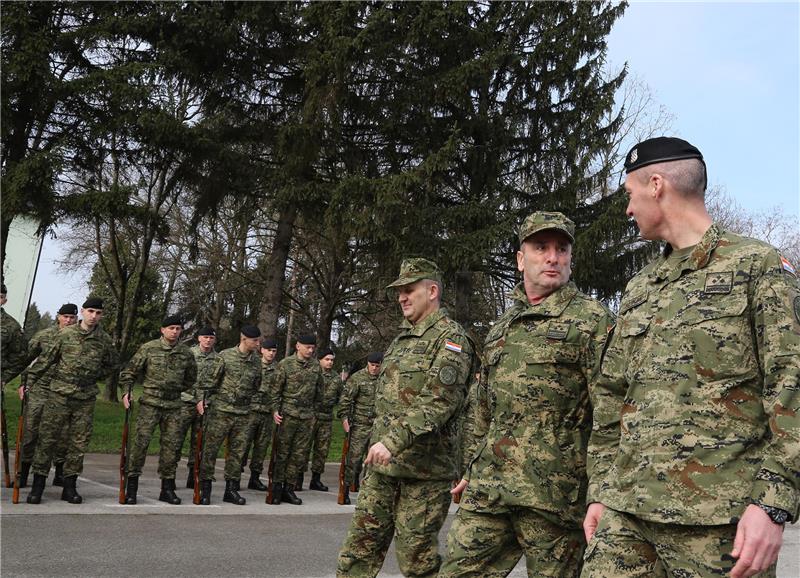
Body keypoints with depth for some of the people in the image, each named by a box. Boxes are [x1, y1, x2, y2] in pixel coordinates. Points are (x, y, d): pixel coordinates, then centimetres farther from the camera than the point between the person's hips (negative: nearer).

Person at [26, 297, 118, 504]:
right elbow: (47, 358, 5)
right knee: (47, 438, -1)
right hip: (59, 394, -2)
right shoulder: (65, 334, 0)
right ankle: (37, 485, 8)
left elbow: (113, 364, 19)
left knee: (79, 443, 6)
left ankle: (70, 487, 16)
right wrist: (29, 379, 3)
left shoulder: (104, 340, 4)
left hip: (86, 397, 2)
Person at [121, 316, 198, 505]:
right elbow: (130, 371, 2)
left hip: (174, 406, 3)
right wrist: (126, 391, -9)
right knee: (141, 442, -8)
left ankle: (167, 489, 16)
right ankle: (131, 487, 2)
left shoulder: (187, 353, 6)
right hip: (150, 404, -3)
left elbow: (190, 379, 21)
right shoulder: (149, 348, -2)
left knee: (172, 445, 5)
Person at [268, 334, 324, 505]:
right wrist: (275, 410, -10)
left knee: (299, 454, 5)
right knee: (282, 452, 0)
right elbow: (276, 389, -3)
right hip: (288, 414, -4)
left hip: (307, 416, 4)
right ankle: (277, 486, 10)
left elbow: (319, 389, 17)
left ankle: (289, 488, 13)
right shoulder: (285, 364, -4)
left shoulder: (316, 366, 7)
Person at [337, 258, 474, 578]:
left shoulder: (449, 338, -9)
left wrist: (394, 441, -27)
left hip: (423, 467, -8)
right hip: (382, 461, 8)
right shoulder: (403, 336, 17)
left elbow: (438, 401, -21)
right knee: (360, 543, 9)